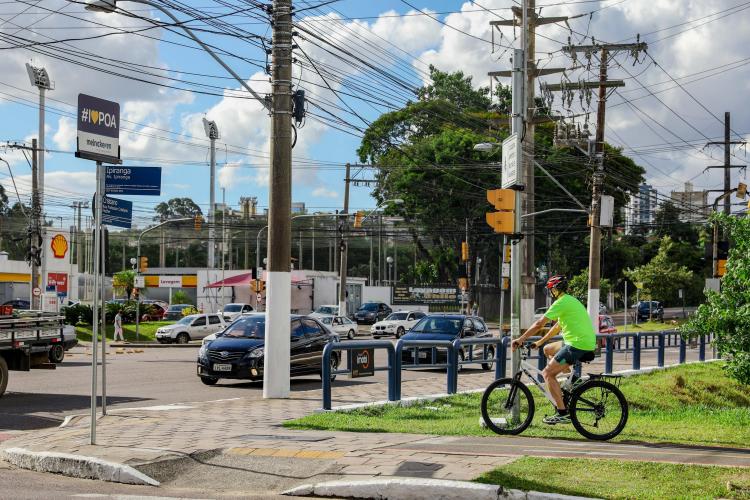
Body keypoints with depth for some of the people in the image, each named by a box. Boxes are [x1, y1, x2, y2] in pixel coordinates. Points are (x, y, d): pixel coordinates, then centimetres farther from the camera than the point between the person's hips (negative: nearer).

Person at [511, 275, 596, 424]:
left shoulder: (561, 302, -10)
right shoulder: (570, 300, 21)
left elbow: (539, 324, -12)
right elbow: (558, 326, 29)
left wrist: (521, 339, -4)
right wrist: (540, 342, 30)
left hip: (577, 345, -10)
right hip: (587, 343, 10)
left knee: (548, 373, -6)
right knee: (548, 350, 24)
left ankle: (562, 413, -11)